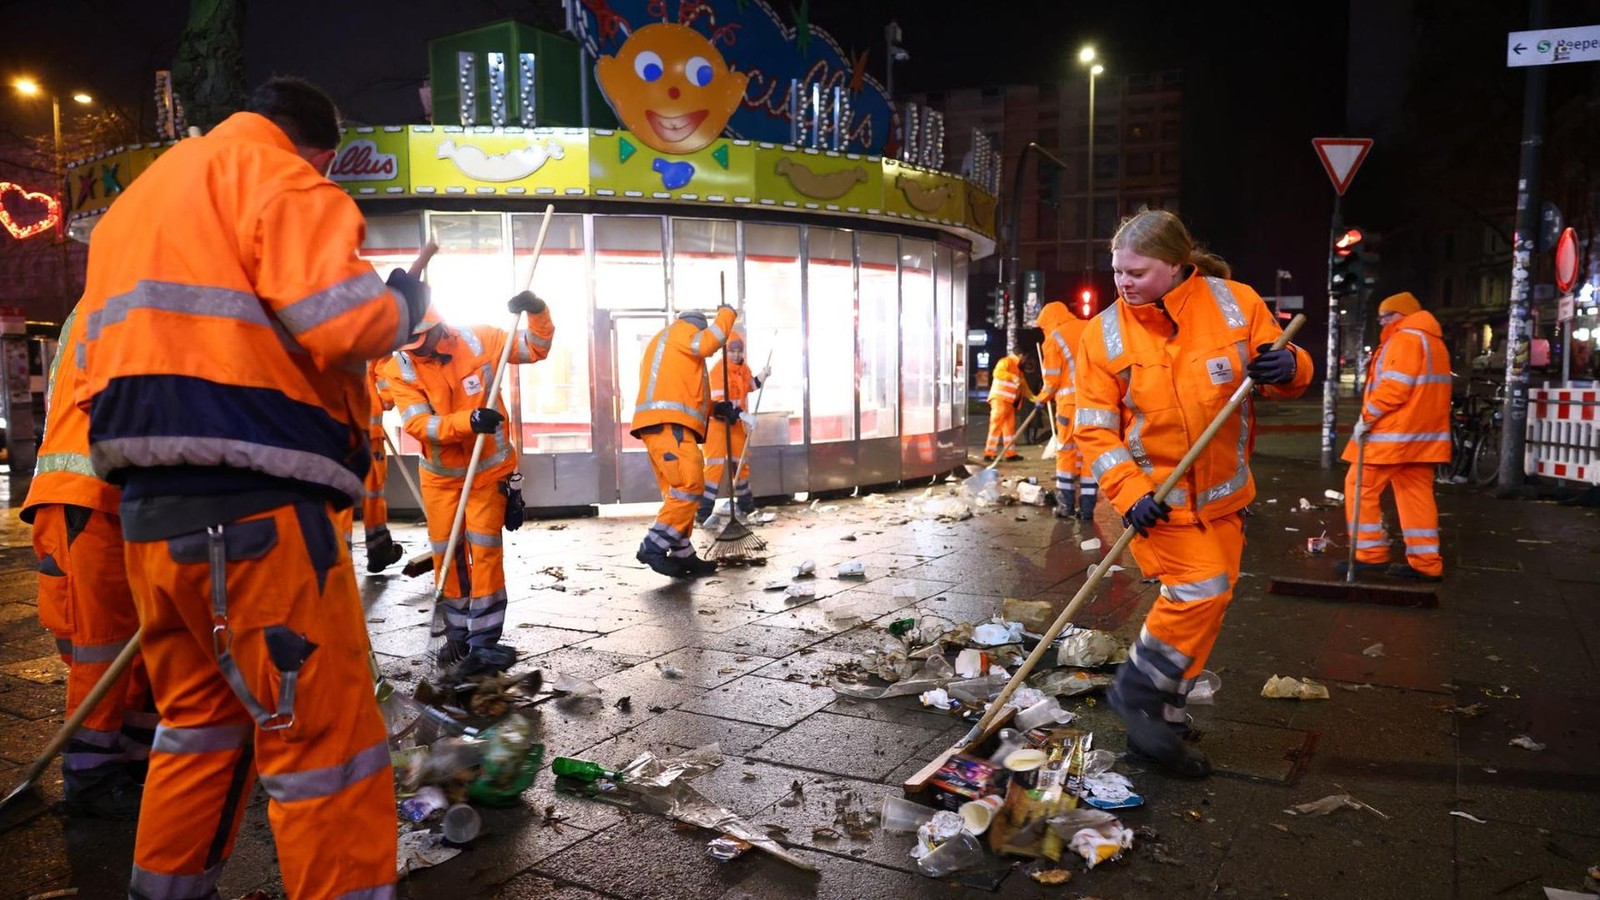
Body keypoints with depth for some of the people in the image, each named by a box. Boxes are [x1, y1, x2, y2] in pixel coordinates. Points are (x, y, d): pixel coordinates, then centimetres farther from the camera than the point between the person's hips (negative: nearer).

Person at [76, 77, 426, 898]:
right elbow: (342, 321, -17)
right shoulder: (278, 176, -3)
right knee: (324, 733, -3)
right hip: (253, 506, -9)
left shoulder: (132, 203, 26)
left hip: (148, 507, 9)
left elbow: (97, 362, 25)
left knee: (201, 716, 22)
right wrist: (402, 306, 2)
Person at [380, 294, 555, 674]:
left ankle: (484, 641, 1)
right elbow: (418, 424, -22)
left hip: (488, 469, -2)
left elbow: (536, 348, -2)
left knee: (485, 551, -6)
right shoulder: (399, 369, -12)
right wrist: (469, 421, -38)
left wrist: (537, 312, -21)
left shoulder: (479, 340, -12)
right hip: (440, 474, 2)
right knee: (446, 554, 9)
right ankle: (458, 635, 27)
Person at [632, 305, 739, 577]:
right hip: (667, 424, -11)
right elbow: (710, 343, -13)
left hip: (665, 425, 11)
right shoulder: (679, 332, 7)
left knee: (678, 491, 9)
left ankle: (683, 555, 9)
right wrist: (726, 312, 4)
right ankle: (654, 547, -20)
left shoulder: (664, 343, 36)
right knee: (690, 485, -17)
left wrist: (715, 408, 26)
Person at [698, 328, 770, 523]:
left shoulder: (744, 368, 4)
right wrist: (743, 415, -38)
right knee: (716, 465, -14)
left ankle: (745, 503, 32)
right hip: (716, 421, -8)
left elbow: (750, 386, 20)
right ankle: (703, 509, -12)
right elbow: (721, 402, -29)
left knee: (741, 462, 16)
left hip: (736, 422, 8)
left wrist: (763, 375, 2)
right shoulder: (718, 370, -21)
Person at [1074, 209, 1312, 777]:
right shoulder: (1105, 334, -11)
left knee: (1205, 602, 12)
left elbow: (1284, 376, 2)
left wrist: (1289, 367, -23)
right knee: (1200, 587, -18)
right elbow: (1094, 428, -11)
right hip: (1154, 495, -4)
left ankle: (1159, 725, 30)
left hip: (1222, 493, 4)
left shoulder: (1236, 304, -8)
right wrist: (1130, 492, -23)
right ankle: (1137, 691, 5)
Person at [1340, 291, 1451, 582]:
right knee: (1416, 495, 9)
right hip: (1423, 434, 10)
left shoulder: (1405, 338, -11)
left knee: (1360, 488, -2)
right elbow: (1422, 390, 21)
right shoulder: (1434, 341, 21)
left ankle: (1370, 554, -1)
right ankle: (1426, 563, 9)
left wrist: (1367, 417, -15)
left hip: (1394, 433, -10)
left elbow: (1394, 387, -21)